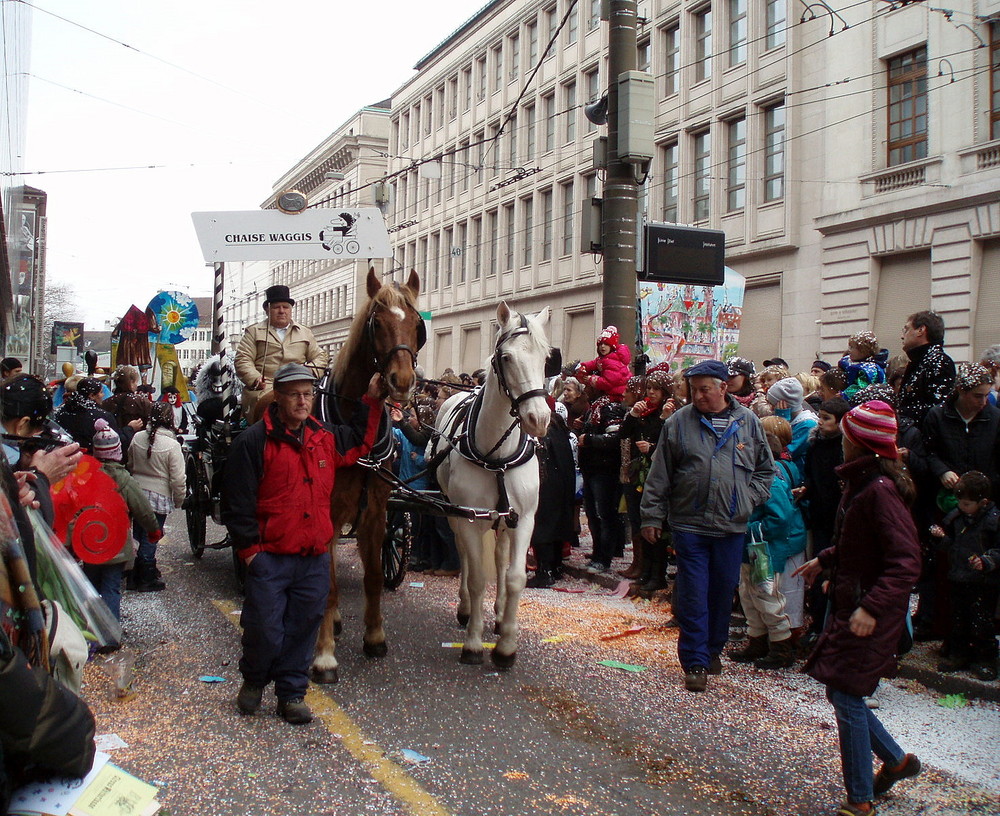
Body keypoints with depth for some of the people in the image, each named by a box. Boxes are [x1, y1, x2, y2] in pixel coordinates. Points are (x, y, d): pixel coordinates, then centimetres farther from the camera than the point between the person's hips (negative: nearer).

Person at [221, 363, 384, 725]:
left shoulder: (326, 438, 10)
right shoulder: (254, 441, -8)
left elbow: (359, 443, 31)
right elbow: (237, 501, -8)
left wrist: (372, 401, 22)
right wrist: (249, 549, -11)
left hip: (315, 559, 5)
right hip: (269, 559, -5)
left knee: (303, 628, 10)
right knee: (264, 631, 0)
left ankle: (291, 693, 26)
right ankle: (254, 681, 29)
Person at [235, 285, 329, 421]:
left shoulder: (305, 333, 26)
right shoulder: (254, 332, 19)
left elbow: (320, 357, 22)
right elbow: (243, 360, 8)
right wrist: (255, 379, -11)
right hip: (264, 388, -2)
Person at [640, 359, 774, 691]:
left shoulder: (747, 421, 3)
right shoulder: (678, 422, -1)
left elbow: (766, 468, 13)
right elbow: (659, 474, 2)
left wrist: (750, 499, -1)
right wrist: (652, 516, 0)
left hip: (732, 526, 2)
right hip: (690, 524, -2)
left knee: (724, 590, 12)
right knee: (693, 594, -1)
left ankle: (713, 649, 31)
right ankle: (695, 663, 6)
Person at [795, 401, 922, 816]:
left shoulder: (880, 491, -23)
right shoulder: (860, 483, 8)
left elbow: (907, 561, -28)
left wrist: (872, 606, -34)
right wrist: (825, 559, 26)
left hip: (870, 613, -10)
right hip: (848, 602, 10)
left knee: (846, 696, -4)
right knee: (839, 691, 15)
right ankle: (897, 760, 33)